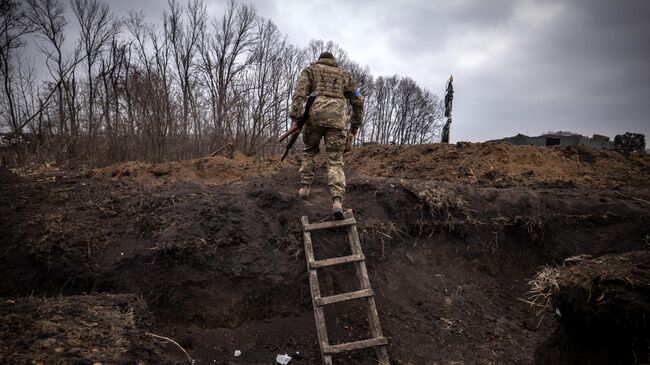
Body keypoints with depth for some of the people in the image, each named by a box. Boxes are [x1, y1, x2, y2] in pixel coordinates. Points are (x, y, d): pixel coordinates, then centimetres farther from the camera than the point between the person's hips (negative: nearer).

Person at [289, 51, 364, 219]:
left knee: (309, 151, 24)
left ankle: (305, 187, 17)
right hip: (337, 119, 1)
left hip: (315, 116, -1)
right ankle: (337, 201, -20)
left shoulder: (311, 69, 21)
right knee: (335, 161, -1)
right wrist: (355, 124, 27)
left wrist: (294, 118, -6)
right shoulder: (344, 75, 28)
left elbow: (299, 93, 2)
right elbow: (358, 100, 21)